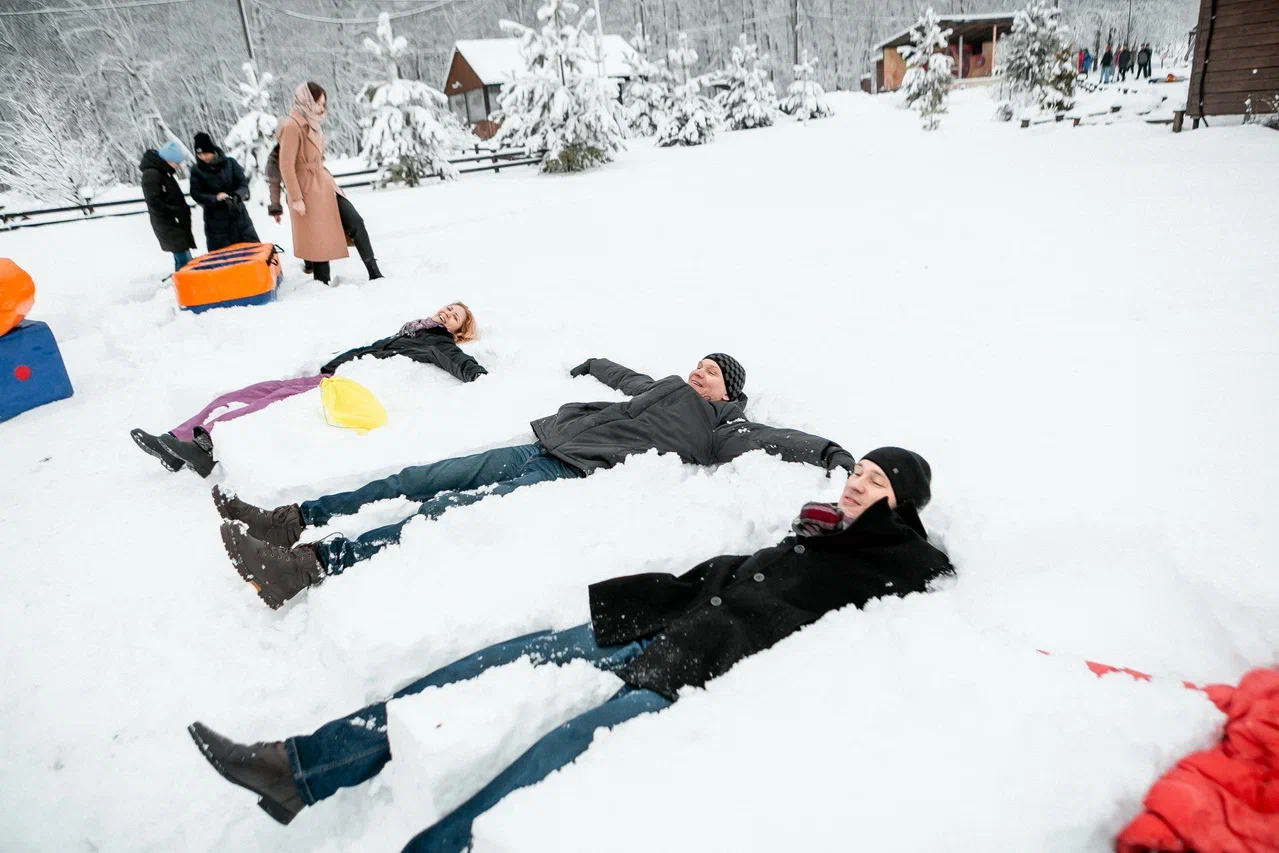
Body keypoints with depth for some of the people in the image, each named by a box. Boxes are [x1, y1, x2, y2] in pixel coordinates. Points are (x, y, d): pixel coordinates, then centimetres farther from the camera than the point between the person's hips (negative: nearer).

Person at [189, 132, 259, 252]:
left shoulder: (230, 163, -1)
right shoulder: (197, 171, -1)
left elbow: (243, 184, -2)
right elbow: (196, 195, -6)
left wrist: (236, 195, -23)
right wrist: (215, 198, -23)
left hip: (238, 214, 1)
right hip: (216, 219, -1)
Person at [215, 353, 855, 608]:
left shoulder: (722, 429, 9)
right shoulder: (663, 388, 29)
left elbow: (775, 440, -1)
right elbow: (623, 375, 47)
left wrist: (825, 453, -16)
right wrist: (594, 365, 63)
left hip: (579, 476, -8)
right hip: (542, 446, 8)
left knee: (448, 509, -24)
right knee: (424, 480, -2)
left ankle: (311, 565, -34)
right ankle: (289, 521, -2)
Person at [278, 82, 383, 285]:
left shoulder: (312, 124, 12)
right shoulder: (292, 126, -17)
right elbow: (286, 166, -19)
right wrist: (296, 199, -20)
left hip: (325, 184, 9)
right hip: (309, 190, -9)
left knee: (356, 222, 1)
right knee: (319, 239, -1)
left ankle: (374, 273, 1)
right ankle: (323, 284, 11)